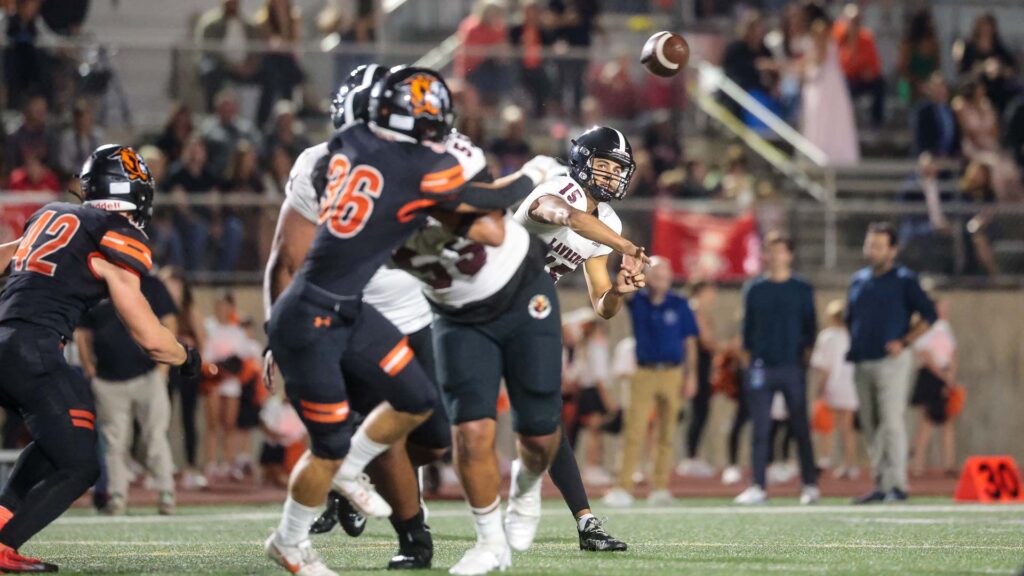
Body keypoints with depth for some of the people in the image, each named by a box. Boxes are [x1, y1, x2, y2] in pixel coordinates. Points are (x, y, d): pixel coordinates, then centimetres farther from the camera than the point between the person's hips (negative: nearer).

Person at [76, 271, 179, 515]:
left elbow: (168, 323, 6)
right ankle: (117, 495, 3)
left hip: (147, 374, -2)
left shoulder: (150, 286, 8)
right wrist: (89, 369, 3)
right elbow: (82, 333, 13)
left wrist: (162, 362, -4)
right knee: (115, 442, 2)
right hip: (108, 380, 2)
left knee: (156, 437, -2)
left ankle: (166, 493, -2)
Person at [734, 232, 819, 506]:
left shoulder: (802, 289, 7)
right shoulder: (754, 289, 10)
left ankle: (810, 485, 6)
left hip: (793, 368, -1)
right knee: (760, 430, -1)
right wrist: (747, 355, 5)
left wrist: (806, 350, -1)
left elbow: (810, 326, 10)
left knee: (801, 429, 1)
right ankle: (758, 488, 0)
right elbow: (747, 325, 13)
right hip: (761, 368, 1)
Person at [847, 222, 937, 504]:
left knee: (892, 422, -12)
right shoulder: (858, 280, 16)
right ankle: (881, 484, 11)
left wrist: (904, 343, -12)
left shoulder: (904, 280, -1)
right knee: (870, 426, 6)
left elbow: (929, 315, -3)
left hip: (892, 361, -6)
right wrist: (852, 346, 10)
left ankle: (896, 484, -12)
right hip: (862, 362, 6)